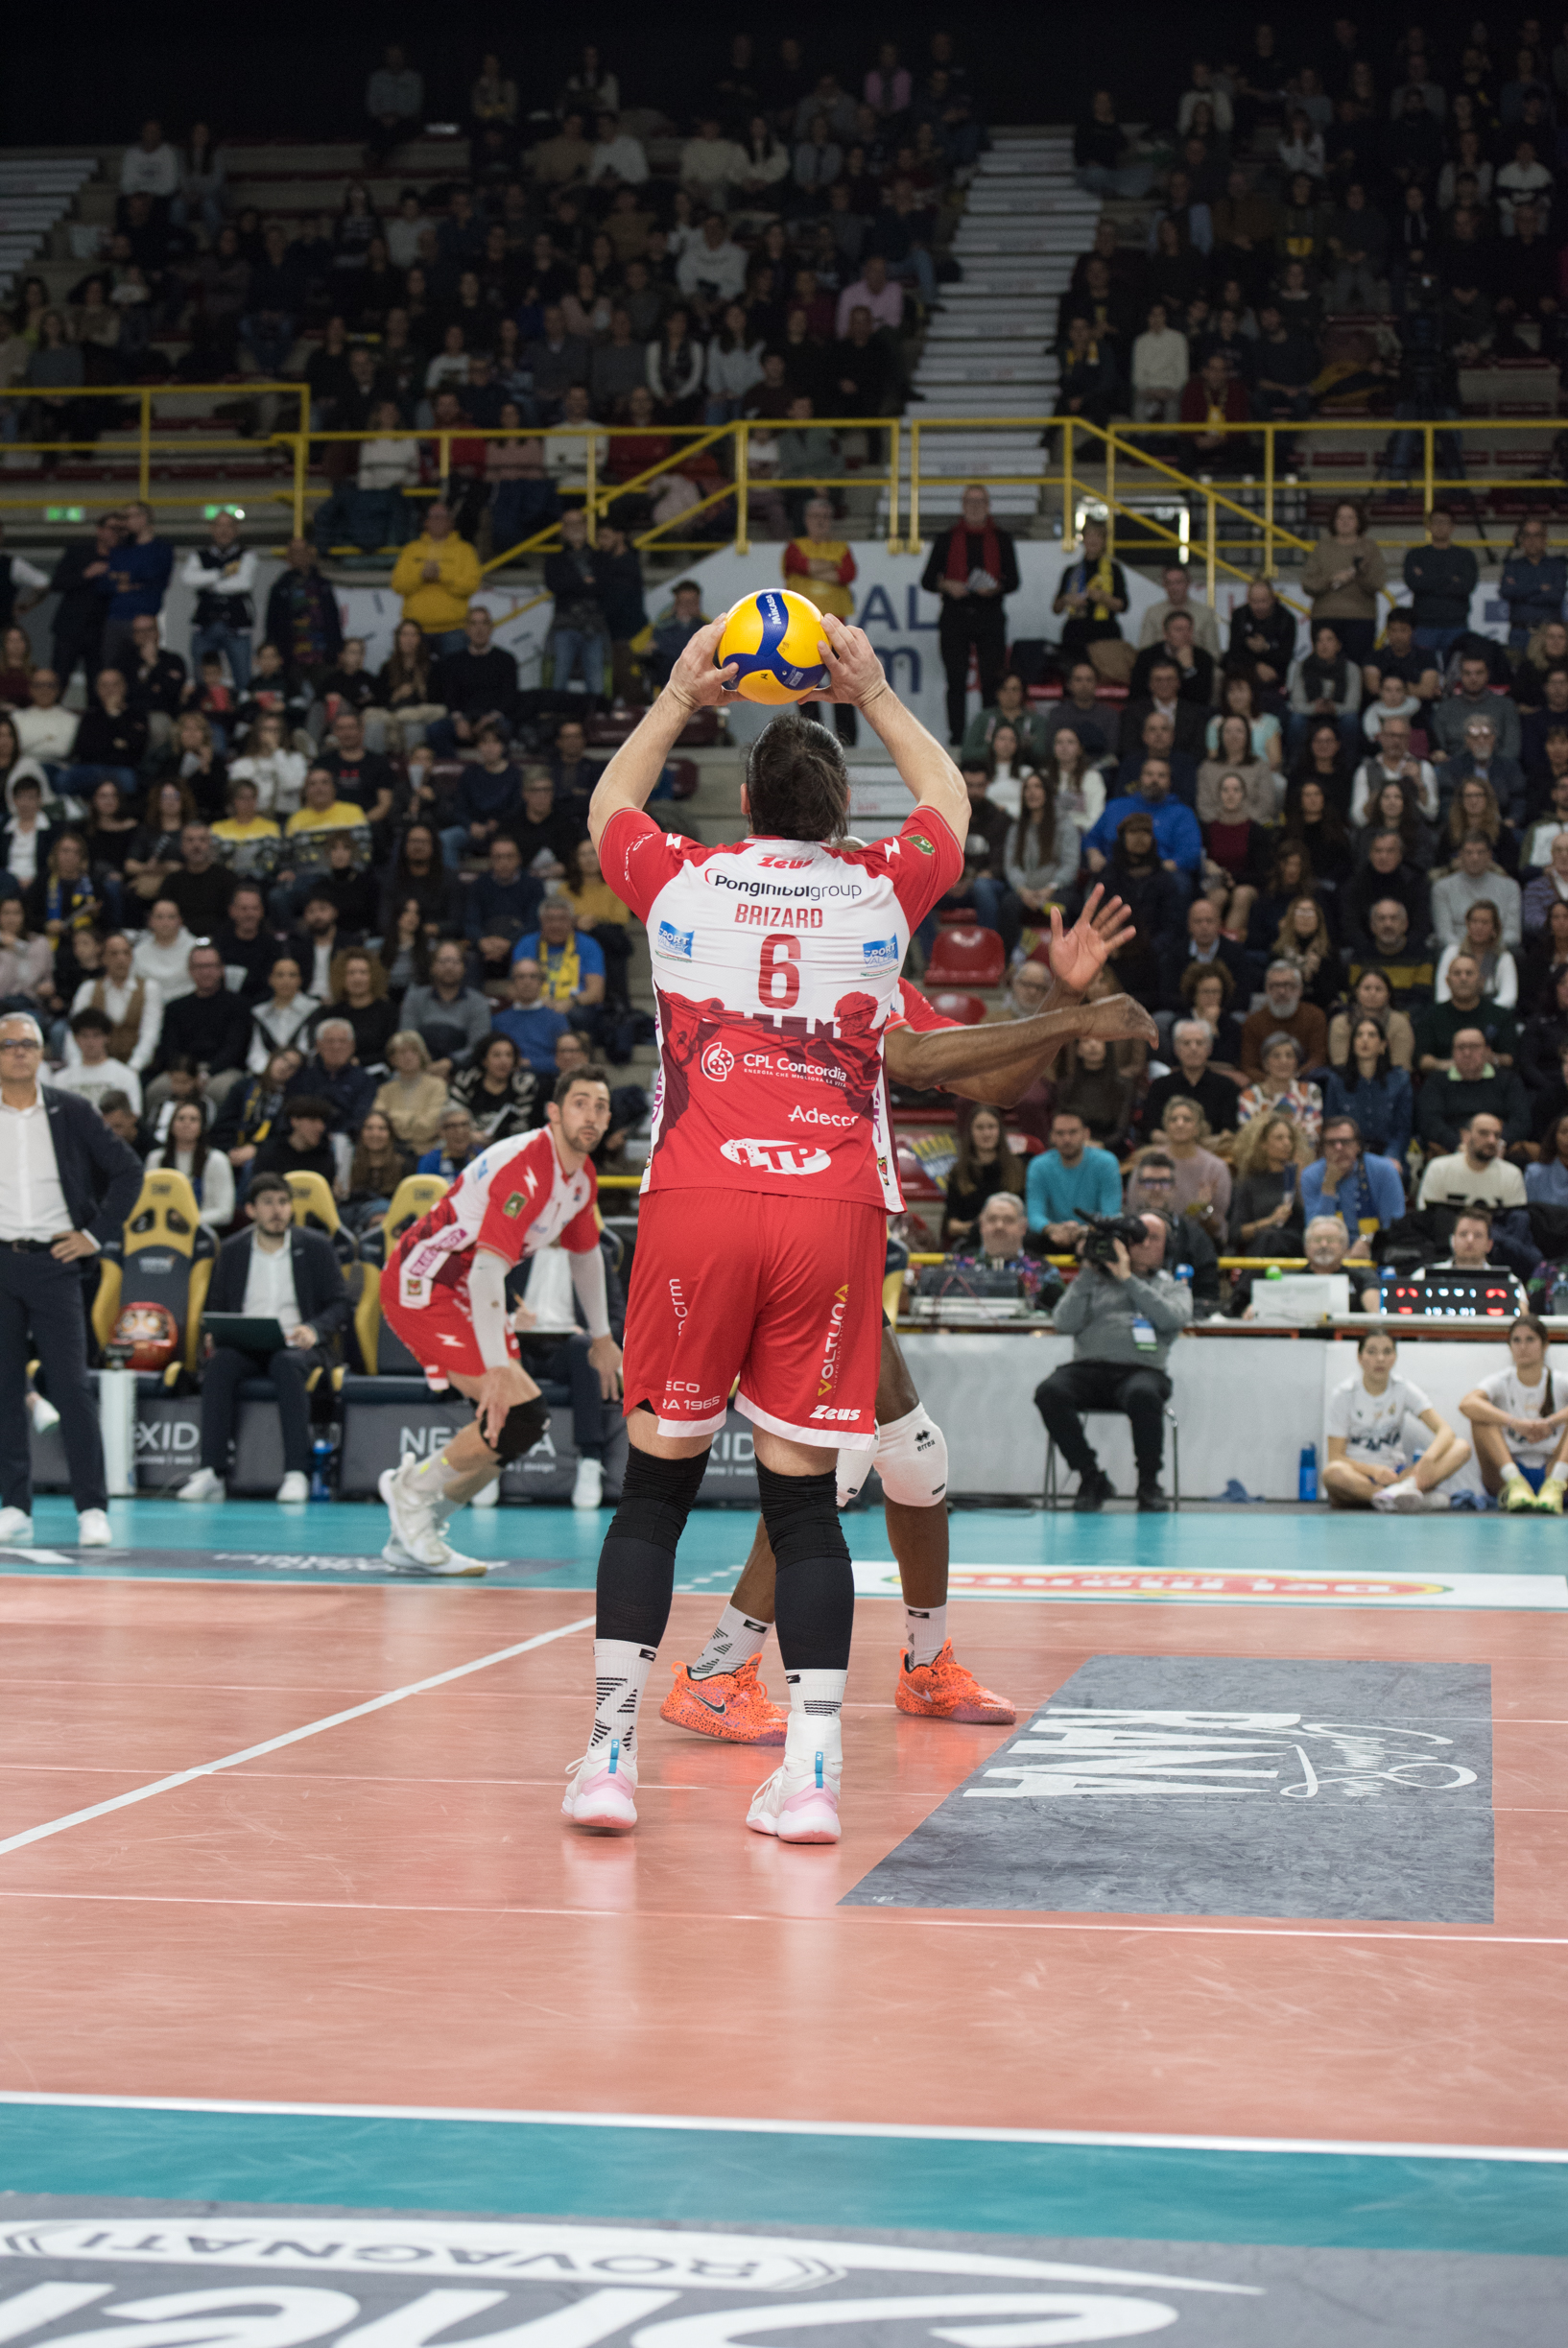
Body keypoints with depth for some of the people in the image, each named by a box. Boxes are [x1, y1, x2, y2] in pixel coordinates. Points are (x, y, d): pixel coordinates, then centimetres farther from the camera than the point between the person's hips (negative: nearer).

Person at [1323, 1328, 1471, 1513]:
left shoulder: (1403, 1389, 2)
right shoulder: (1344, 1395, -4)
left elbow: (1446, 1431, -8)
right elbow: (1336, 1456, -8)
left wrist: (1428, 1459, -30)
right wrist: (1374, 1470, -27)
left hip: (1396, 1473, 3)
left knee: (1461, 1448, -19)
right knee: (1333, 1473, -41)